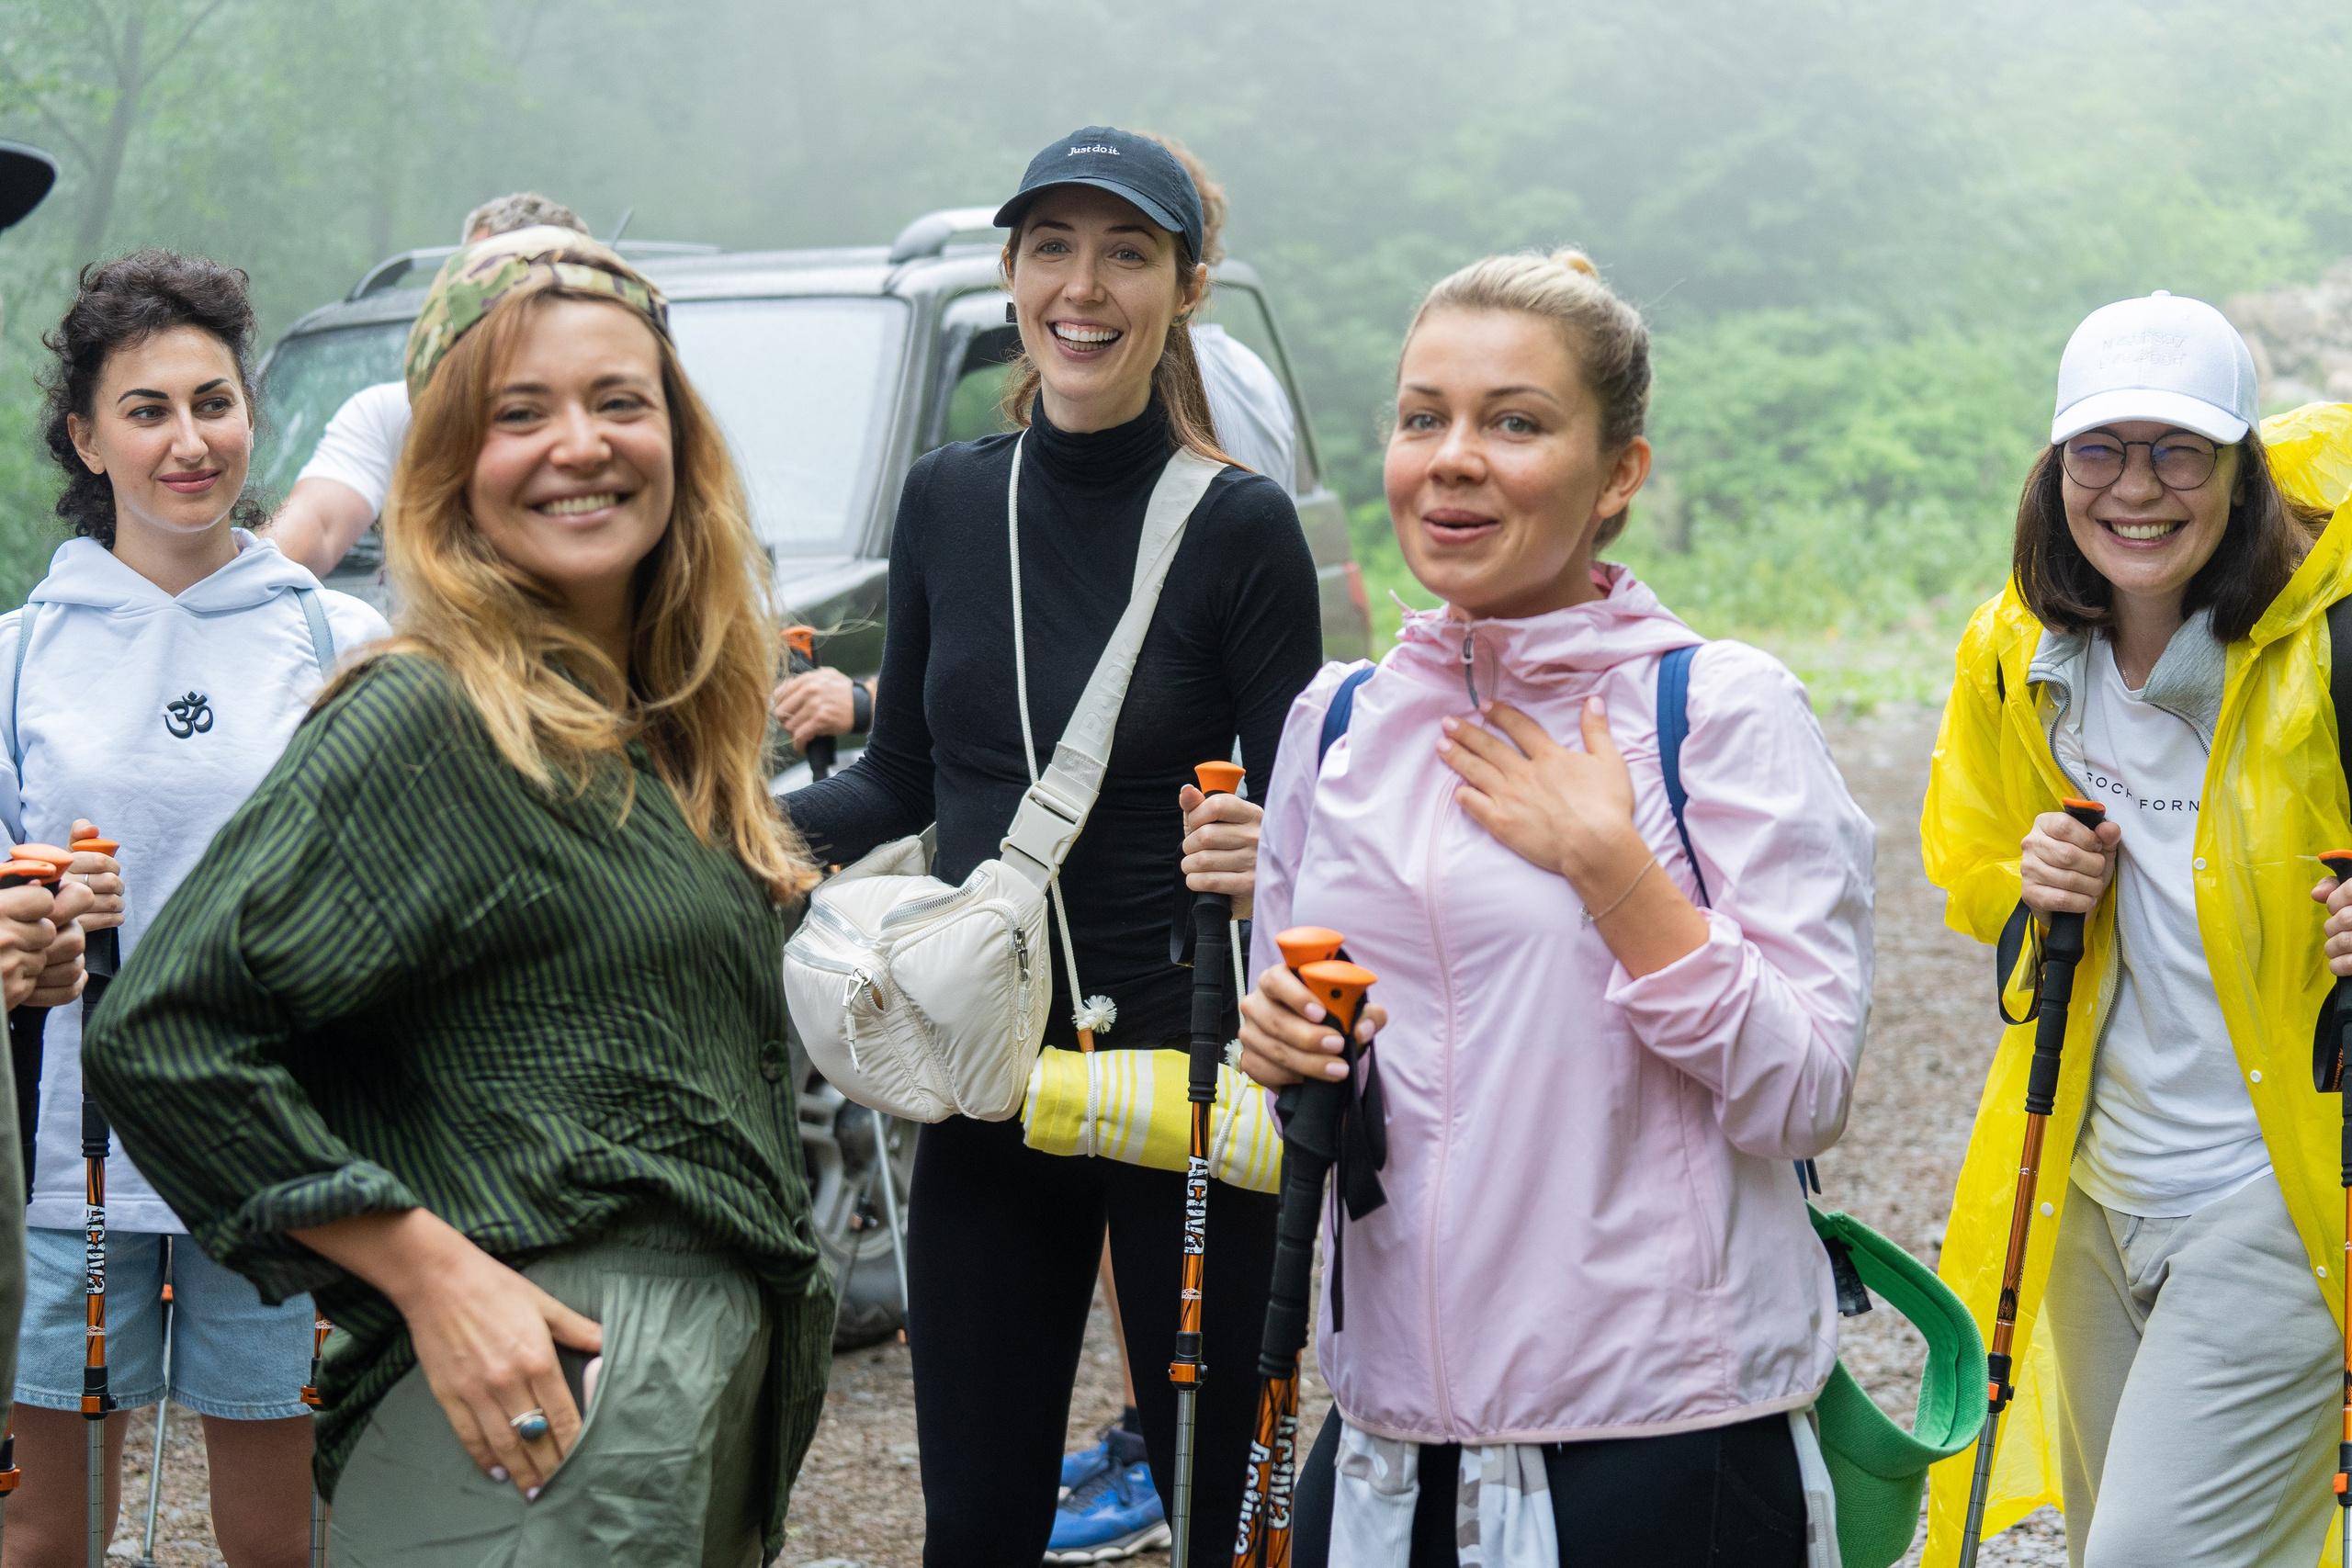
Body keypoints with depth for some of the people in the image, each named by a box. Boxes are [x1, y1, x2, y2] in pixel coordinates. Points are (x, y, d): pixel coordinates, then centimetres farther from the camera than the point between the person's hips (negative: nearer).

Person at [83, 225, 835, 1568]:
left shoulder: (668, 728, 13)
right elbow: (163, 1036, -17)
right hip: (539, 1401, -8)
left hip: (721, 1391, 8)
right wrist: (432, 1272, -19)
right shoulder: (427, 725, -12)